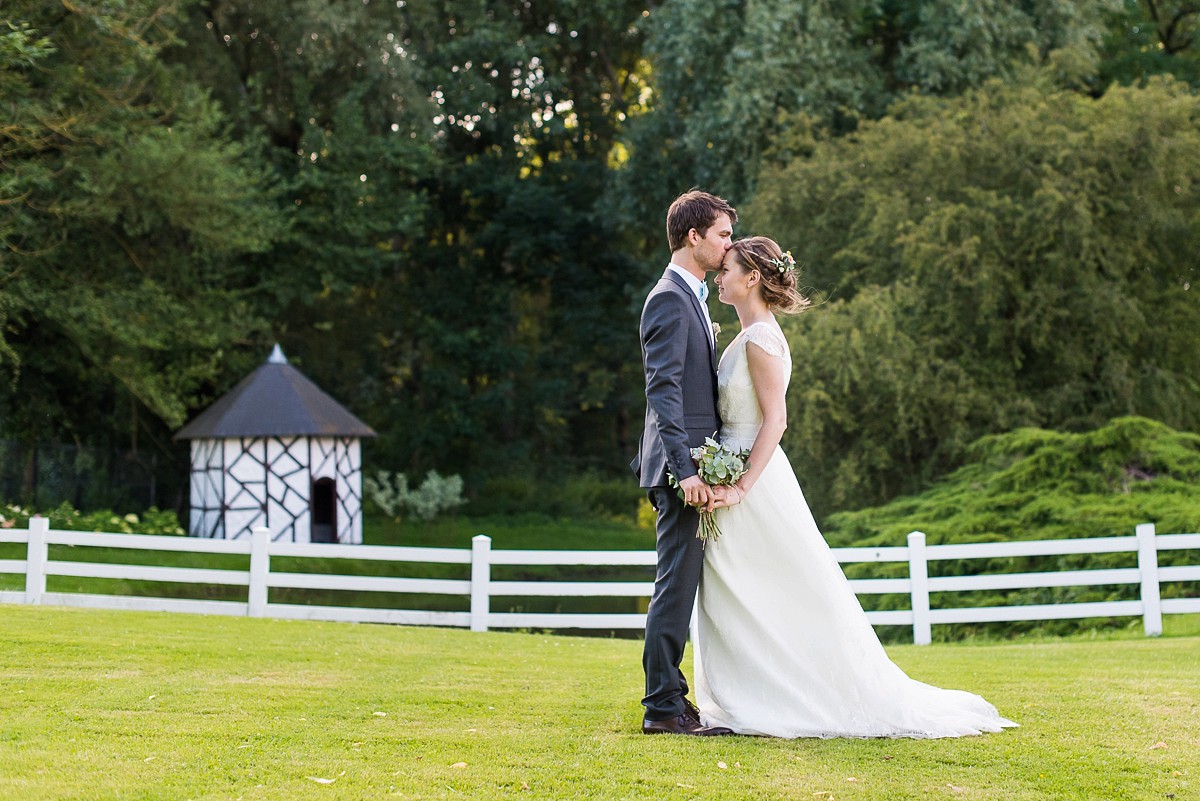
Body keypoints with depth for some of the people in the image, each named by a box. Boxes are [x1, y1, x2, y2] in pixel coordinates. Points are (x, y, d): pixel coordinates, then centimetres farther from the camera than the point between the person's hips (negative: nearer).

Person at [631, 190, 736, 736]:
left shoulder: (692, 298, 20)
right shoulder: (670, 299, -12)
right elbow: (663, 389, -20)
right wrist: (685, 470, -26)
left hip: (692, 465, 10)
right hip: (680, 467, -10)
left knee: (679, 586, 11)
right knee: (677, 583, -8)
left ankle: (667, 700, 16)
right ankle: (664, 706, -4)